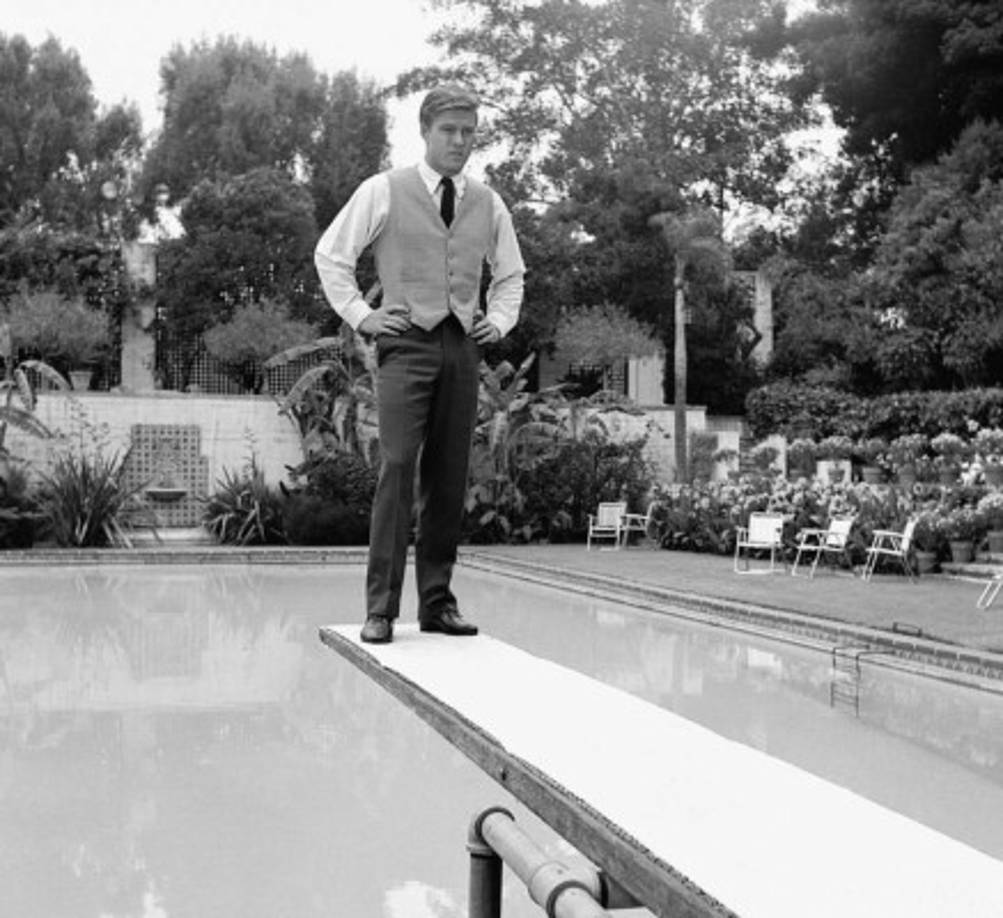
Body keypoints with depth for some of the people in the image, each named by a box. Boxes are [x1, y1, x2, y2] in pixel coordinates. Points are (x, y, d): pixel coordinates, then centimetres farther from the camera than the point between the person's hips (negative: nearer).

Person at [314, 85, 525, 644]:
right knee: (398, 469, -14)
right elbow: (330, 254, 8)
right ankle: (381, 608, -10)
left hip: (464, 347, 4)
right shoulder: (384, 191, 4)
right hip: (407, 344, -4)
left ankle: (437, 602, 9)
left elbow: (511, 273, 29)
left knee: (450, 478, 3)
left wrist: (501, 320, 14)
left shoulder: (488, 204, 16)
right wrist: (359, 315, 1)